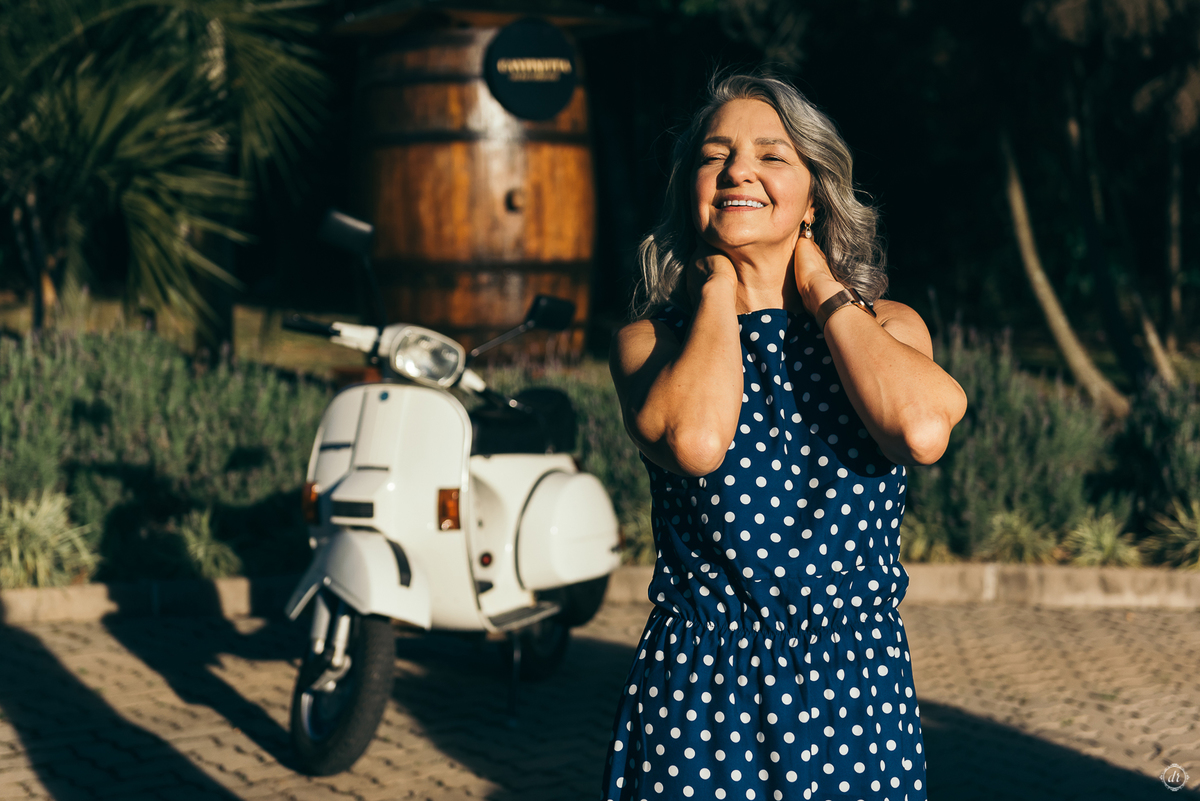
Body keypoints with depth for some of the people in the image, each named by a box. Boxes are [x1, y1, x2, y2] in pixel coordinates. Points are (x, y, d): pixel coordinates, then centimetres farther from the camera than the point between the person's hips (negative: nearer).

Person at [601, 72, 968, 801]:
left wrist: (820, 290, -6)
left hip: (856, 685, 1)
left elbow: (924, 431, -19)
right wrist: (719, 289, -7)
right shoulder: (652, 338, 1)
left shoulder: (885, 326, 5)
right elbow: (695, 441, -23)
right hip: (699, 686, -1)